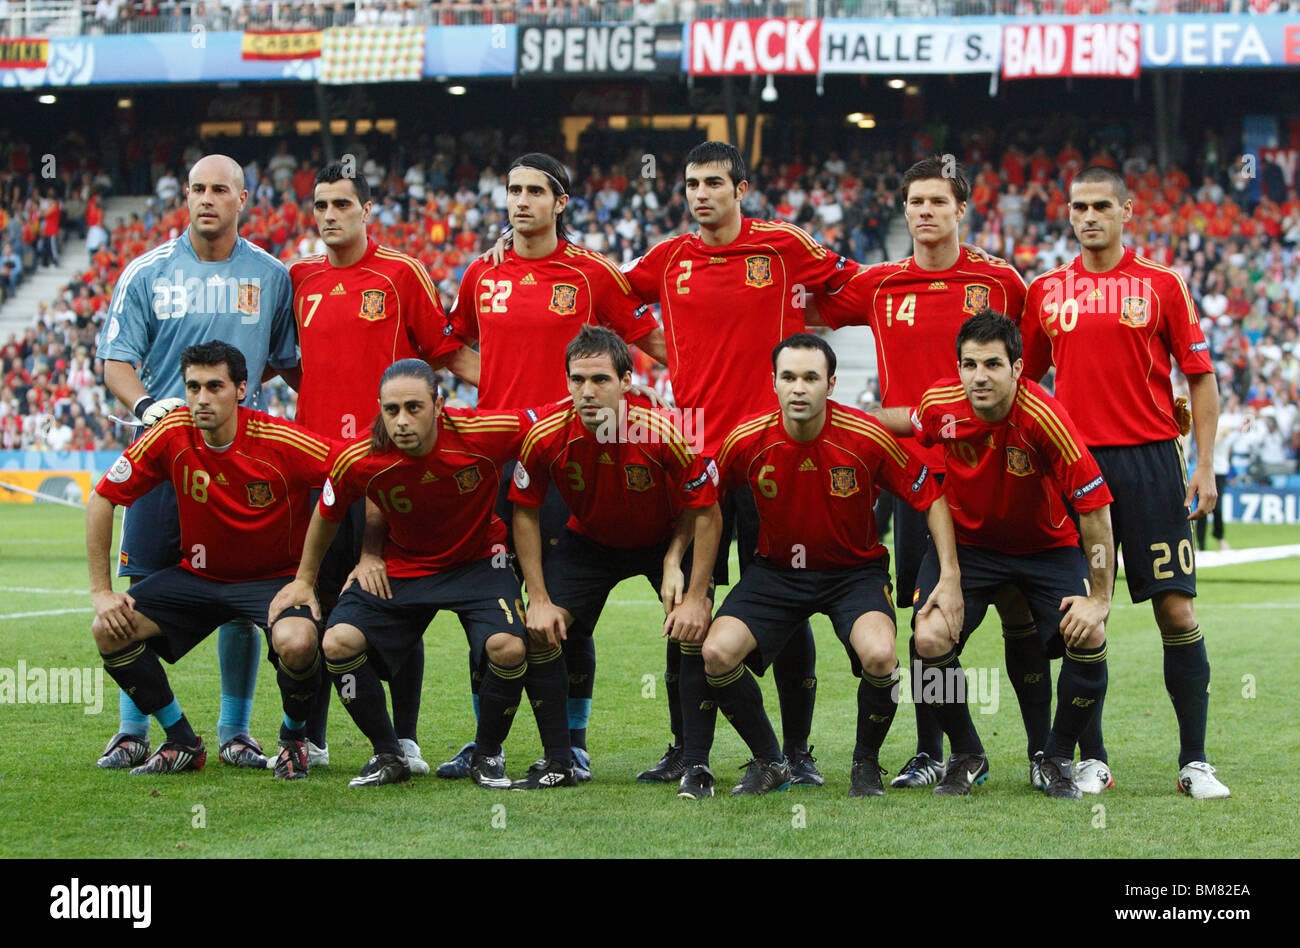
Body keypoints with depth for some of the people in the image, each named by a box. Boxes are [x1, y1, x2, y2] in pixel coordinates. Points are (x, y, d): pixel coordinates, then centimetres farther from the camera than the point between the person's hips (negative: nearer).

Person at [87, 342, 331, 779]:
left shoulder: (280, 441, -22)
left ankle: (295, 737, 0)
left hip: (276, 576, -4)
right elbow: (102, 500, -6)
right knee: (110, 628, -16)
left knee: (296, 643, -35)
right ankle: (182, 742, 3)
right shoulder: (173, 434, -13)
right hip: (198, 575, 4)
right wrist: (101, 591, -9)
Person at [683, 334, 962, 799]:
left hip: (856, 569, -2)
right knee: (717, 652, -20)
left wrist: (950, 578, -15)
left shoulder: (867, 437, -19)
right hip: (776, 569, 2)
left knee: (879, 655, -30)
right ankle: (768, 762, 6)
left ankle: (866, 764, 1)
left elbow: (930, 496, -9)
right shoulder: (747, 440, -15)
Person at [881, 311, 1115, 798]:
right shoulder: (941, 404, -19)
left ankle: (1056, 761, 4)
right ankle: (966, 756, 7)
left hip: (1047, 544, -2)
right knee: (930, 640, -20)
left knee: (1088, 639, -22)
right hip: (966, 541, 2)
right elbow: (907, 421, 10)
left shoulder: (1045, 418, -30)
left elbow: (1095, 508, -23)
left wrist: (1099, 598, -22)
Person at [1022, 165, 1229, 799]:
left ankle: (1195, 762, 1)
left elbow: (1201, 377, 4)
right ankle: (1091, 760, 10)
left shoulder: (1162, 284, 3)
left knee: (1176, 609, -5)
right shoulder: (1045, 291, 10)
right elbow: (1025, 379, 18)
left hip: (1150, 461, -2)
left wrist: (1205, 467, -4)